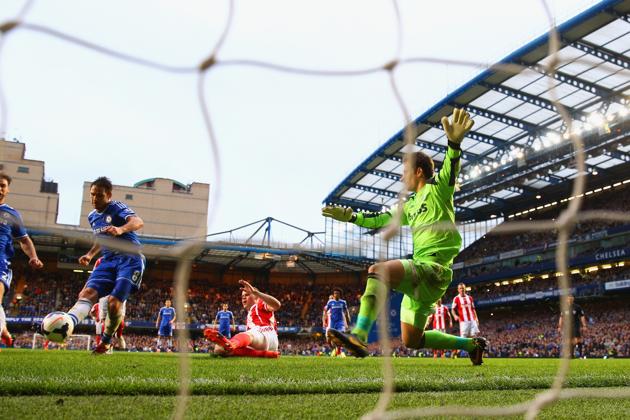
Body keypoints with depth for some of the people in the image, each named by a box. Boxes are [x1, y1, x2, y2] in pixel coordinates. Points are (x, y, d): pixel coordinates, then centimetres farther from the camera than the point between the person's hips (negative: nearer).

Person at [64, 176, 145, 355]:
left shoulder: (117, 208, -8)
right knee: (87, 293, -19)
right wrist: (90, 254, 20)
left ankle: (106, 342, 5)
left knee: (114, 302, -17)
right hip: (108, 260, 7)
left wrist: (120, 229, -49)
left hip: (130, 259, -7)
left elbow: (138, 222, -29)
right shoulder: (92, 216, 16)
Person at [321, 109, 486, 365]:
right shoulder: (410, 205, 22)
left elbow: (450, 170, -22)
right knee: (412, 341, 13)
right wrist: (350, 217, 26)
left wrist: (455, 143, -41)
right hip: (420, 271, 10)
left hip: (434, 268, -10)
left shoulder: (437, 189, -1)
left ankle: (359, 337, -39)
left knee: (378, 270, -31)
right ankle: (471, 344, 26)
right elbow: (381, 220, 30)